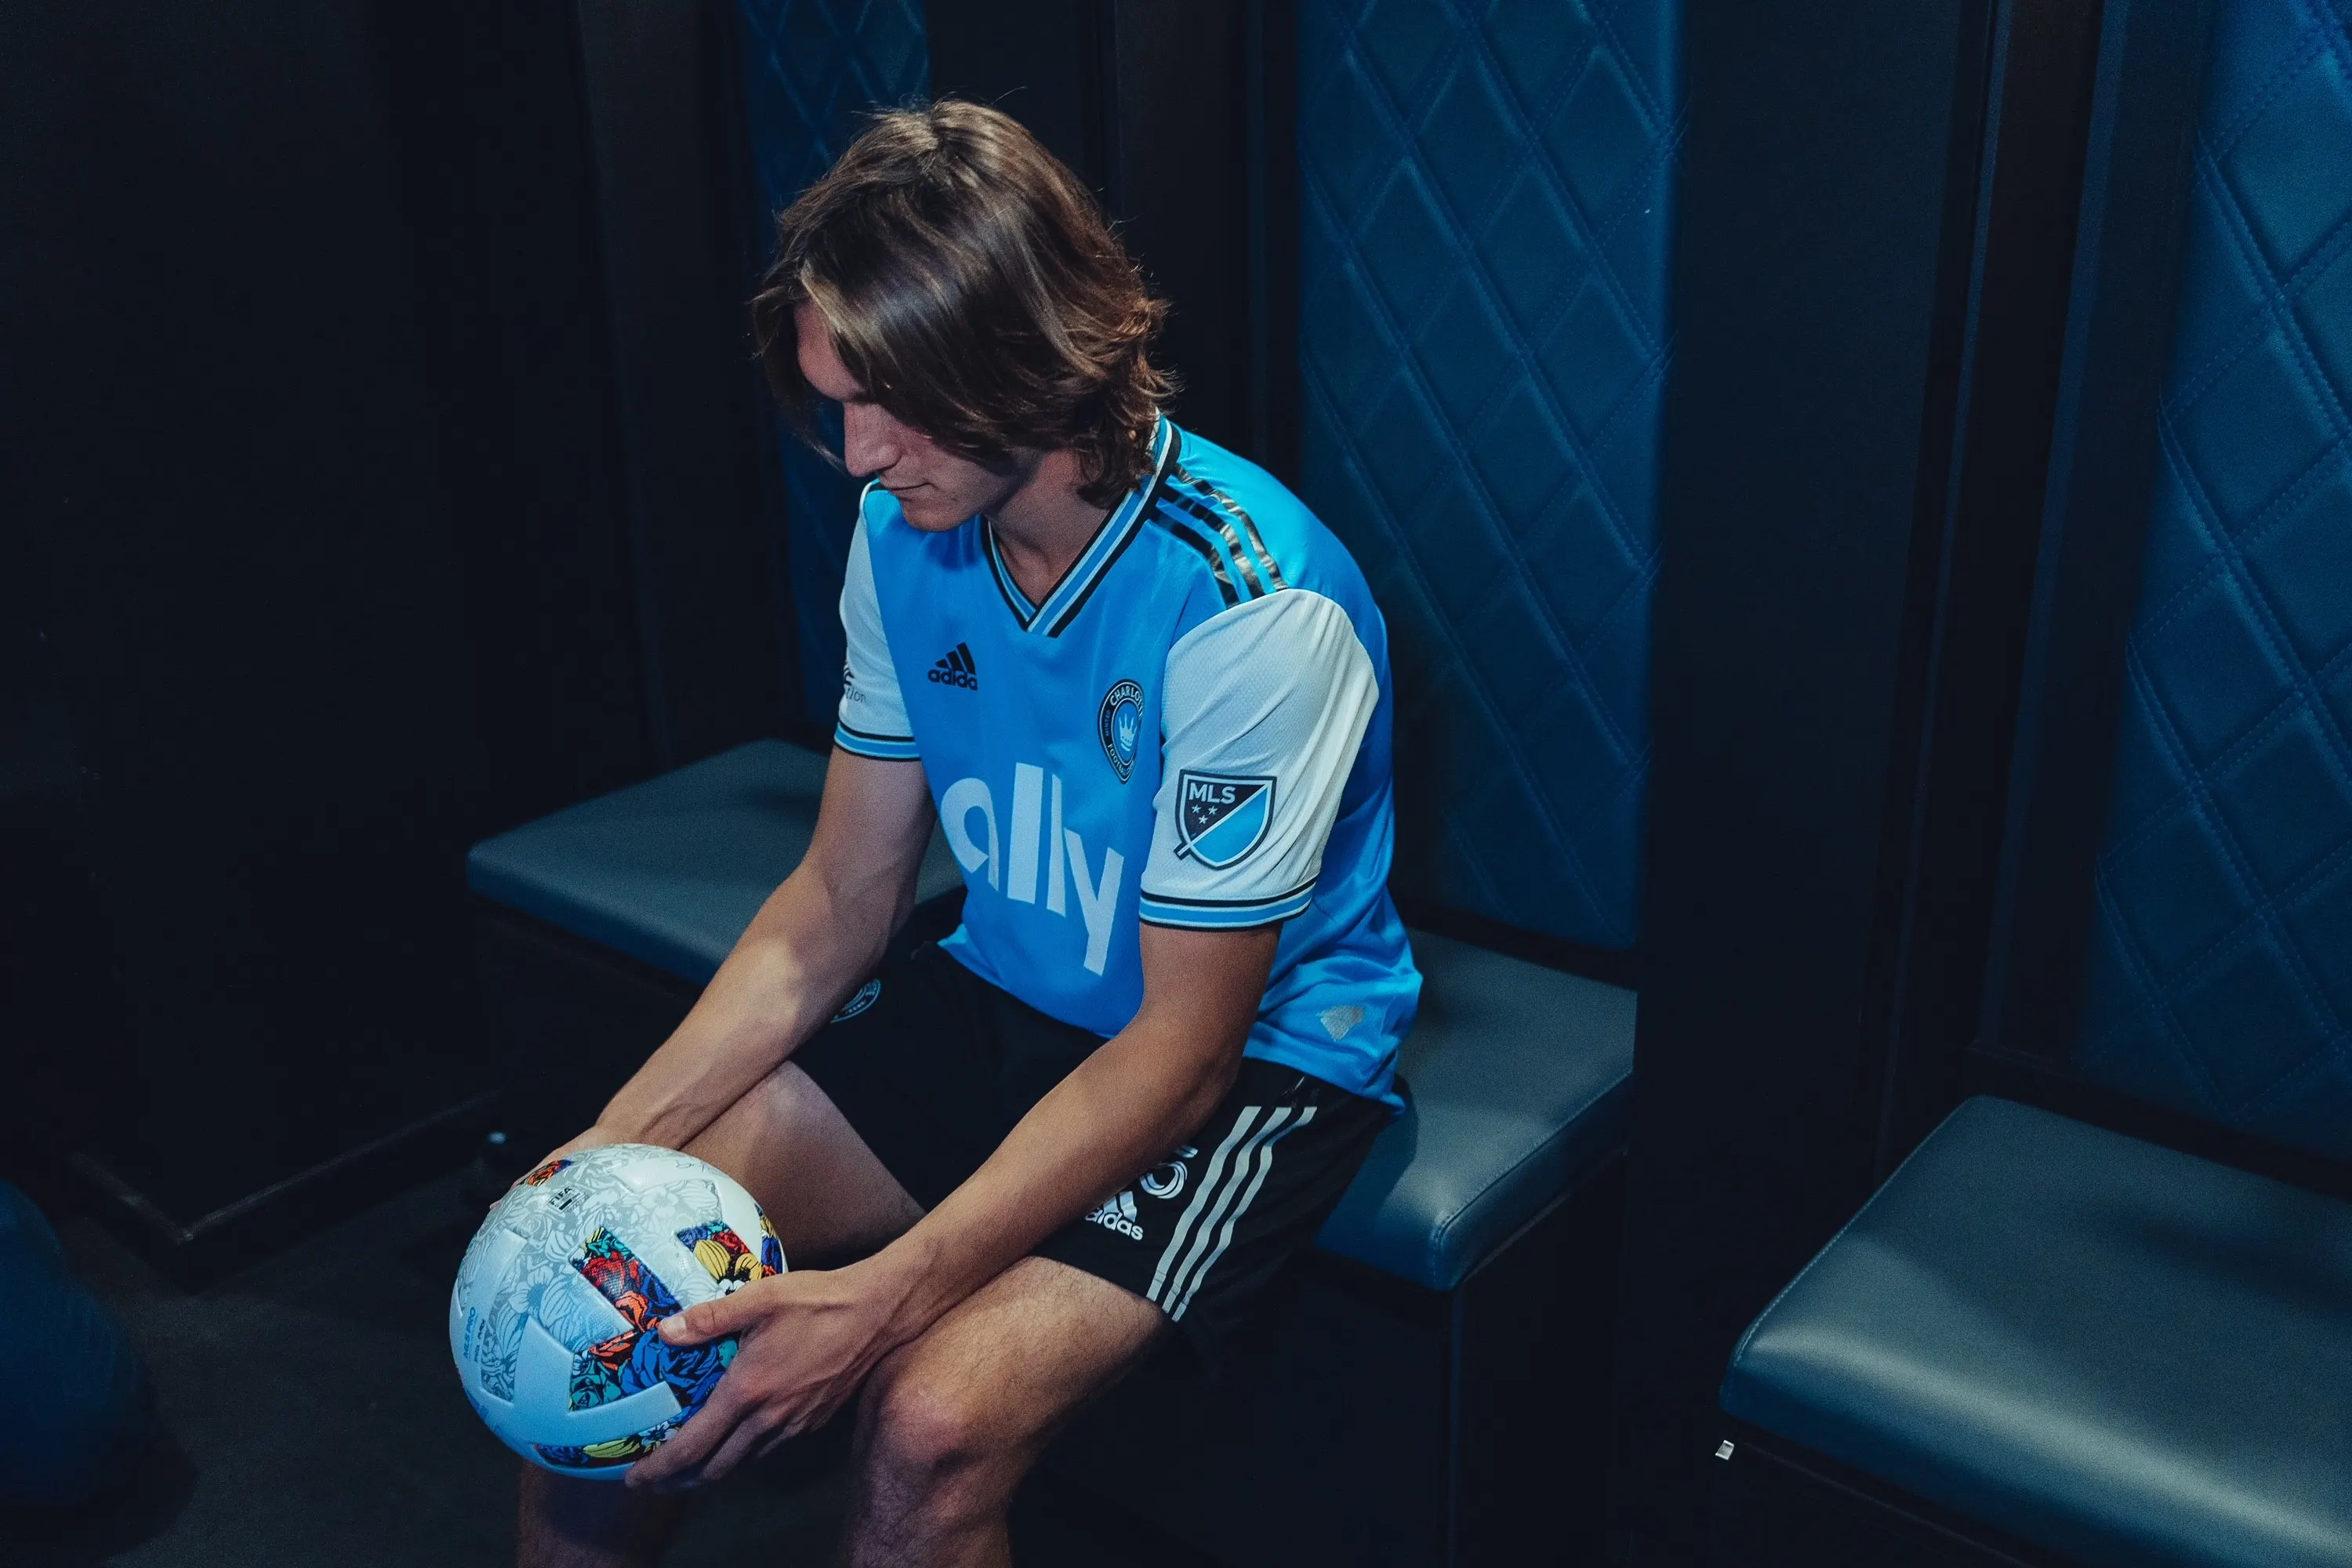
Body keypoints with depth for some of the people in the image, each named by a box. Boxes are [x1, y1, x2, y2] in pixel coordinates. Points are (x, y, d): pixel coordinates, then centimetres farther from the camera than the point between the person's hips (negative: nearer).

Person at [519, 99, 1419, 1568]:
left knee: (933, 1425, -27)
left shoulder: (1253, 607, -27)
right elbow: (842, 899, 1)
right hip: (999, 1005, 6)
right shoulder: (908, 538, -6)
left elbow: (1184, 1049, -23)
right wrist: (618, 1139, -11)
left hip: (1252, 1052, -6)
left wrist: (883, 1297, -29)